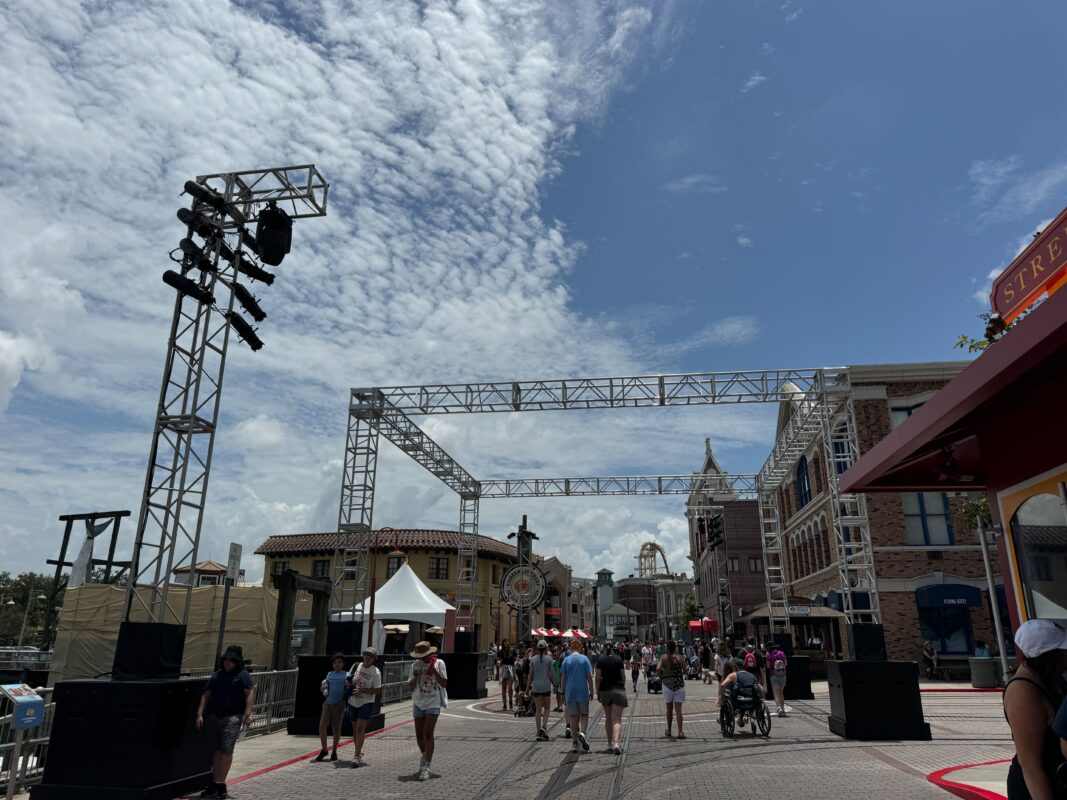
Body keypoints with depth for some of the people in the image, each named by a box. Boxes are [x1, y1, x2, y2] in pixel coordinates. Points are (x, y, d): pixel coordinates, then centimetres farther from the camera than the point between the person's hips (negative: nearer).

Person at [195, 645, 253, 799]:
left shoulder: (242, 675, -2)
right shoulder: (217, 675, 13)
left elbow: (250, 693, -11)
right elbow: (206, 694, 13)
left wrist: (248, 714, -20)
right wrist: (200, 714, 5)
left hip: (233, 717, -5)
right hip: (214, 716, 5)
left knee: (226, 750, -9)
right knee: (216, 750, 9)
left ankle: (220, 784, 0)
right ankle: (215, 784, 17)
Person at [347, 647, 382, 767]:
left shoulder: (376, 672, -9)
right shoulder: (356, 666, 3)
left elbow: (377, 690, -9)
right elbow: (348, 682, 15)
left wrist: (363, 690, -21)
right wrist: (350, 683, -9)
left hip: (366, 703, -5)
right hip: (353, 702, 5)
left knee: (360, 728, -15)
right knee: (355, 728, 13)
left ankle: (356, 756, -14)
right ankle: (359, 752, 29)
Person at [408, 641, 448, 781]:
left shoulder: (439, 663, -7)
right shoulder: (416, 665, 1)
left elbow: (445, 684, -8)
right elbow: (411, 686, 5)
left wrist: (434, 670, -18)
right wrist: (416, 677, -15)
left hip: (433, 702, -4)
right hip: (418, 703, 4)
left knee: (428, 733, -13)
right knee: (419, 735, 11)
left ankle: (427, 767, -8)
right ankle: (425, 756, 38)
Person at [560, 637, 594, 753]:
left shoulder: (566, 660, 0)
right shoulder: (584, 659, -2)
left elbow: (563, 678, 2)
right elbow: (589, 676, -3)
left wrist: (563, 692, 10)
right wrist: (591, 691, 5)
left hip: (570, 692, 1)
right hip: (583, 692, -1)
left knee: (573, 717, 7)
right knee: (584, 714, 12)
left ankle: (576, 743, 6)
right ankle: (582, 732, -14)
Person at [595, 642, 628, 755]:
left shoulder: (600, 660, -2)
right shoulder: (618, 659, 1)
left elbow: (598, 678, -5)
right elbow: (623, 676, 6)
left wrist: (597, 692, 2)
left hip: (605, 690, 1)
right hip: (618, 690, -1)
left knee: (608, 718, 17)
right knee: (617, 719, -5)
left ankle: (610, 743, 24)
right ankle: (616, 743, -24)